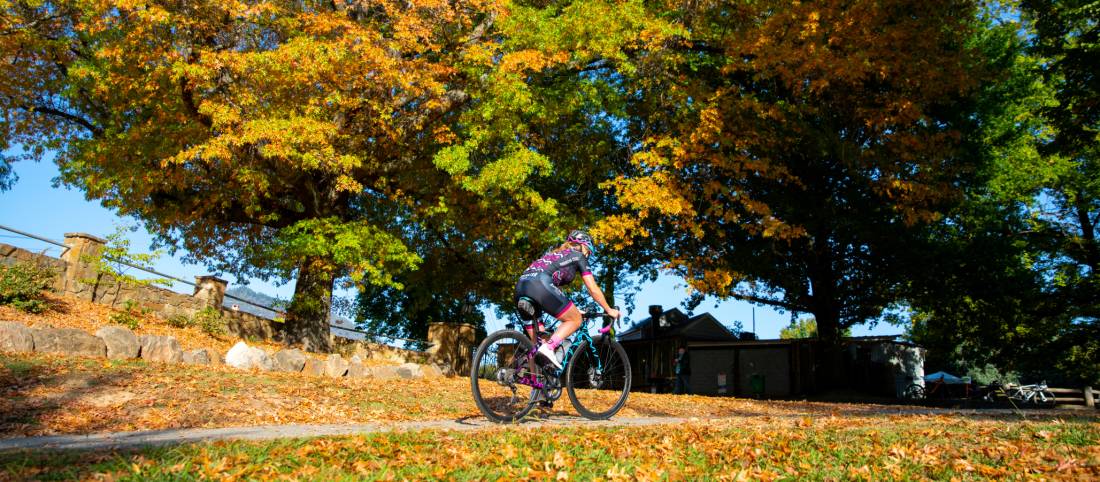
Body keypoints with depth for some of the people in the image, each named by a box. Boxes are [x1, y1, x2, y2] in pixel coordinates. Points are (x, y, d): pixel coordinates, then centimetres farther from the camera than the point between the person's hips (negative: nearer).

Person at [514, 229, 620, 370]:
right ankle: (548, 348, -13)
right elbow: (594, 290, 19)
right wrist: (609, 310, 30)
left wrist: (573, 309, 49)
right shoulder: (578, 256, 19)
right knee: (575, 320, 8)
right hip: (540, 284, -7)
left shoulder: (553, 253, 38)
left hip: (520, 286, 7)